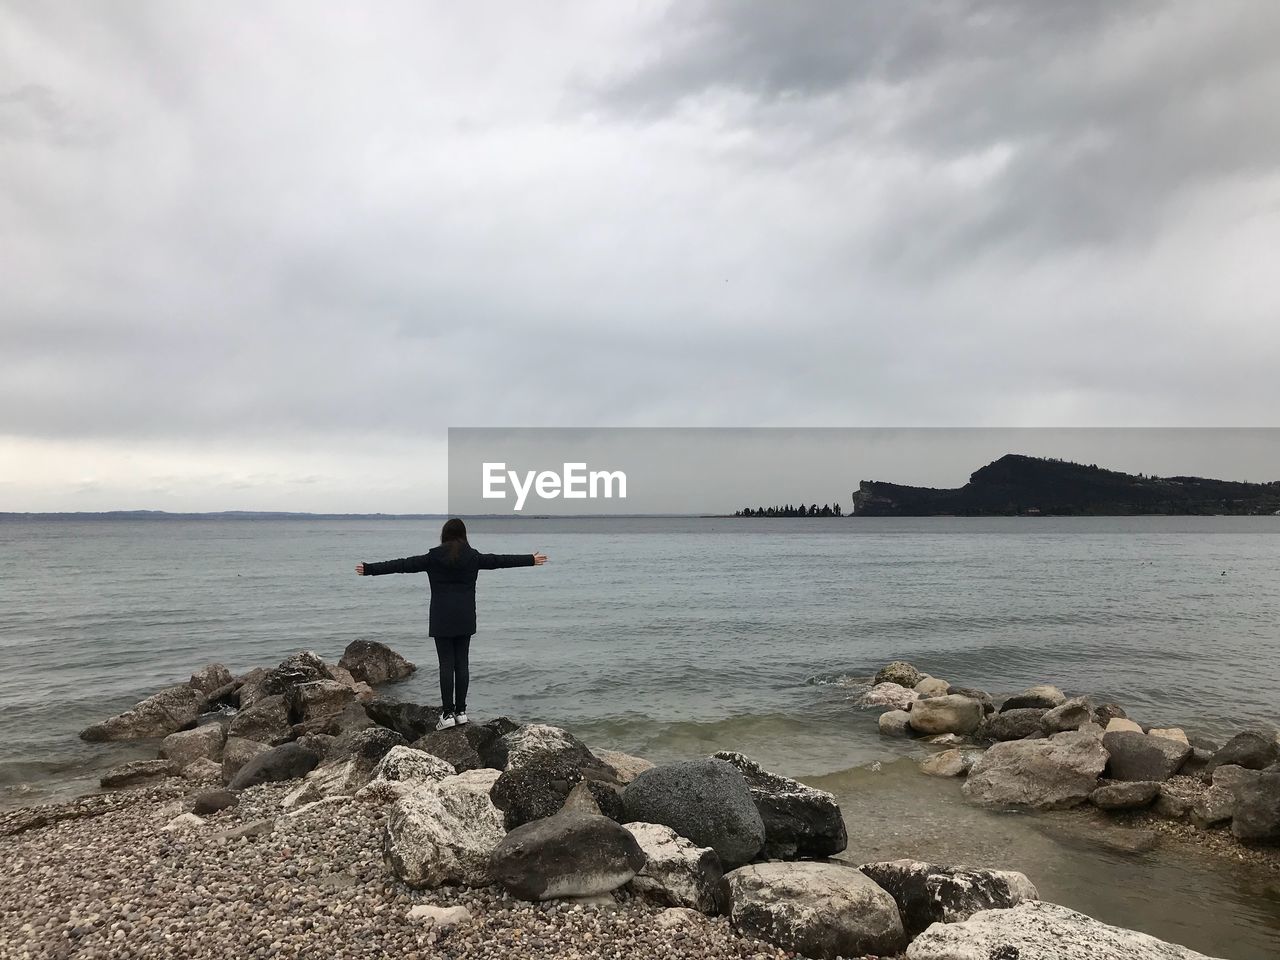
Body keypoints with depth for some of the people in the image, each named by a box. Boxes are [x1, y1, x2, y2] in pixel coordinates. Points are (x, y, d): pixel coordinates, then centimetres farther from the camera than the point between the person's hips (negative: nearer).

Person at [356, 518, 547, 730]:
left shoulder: (434, 557, -4)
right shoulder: (473, 556, 1)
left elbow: (402, 565, -3)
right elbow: (500, 560, 10)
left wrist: (369, 569, 3)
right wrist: (531, 560, 21)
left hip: (442, 620, -2)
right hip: (465, 619, 2)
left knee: (446, 664, -1)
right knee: (462, 663, 7)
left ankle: (448, 713, -2)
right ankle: (460, 711, 11)